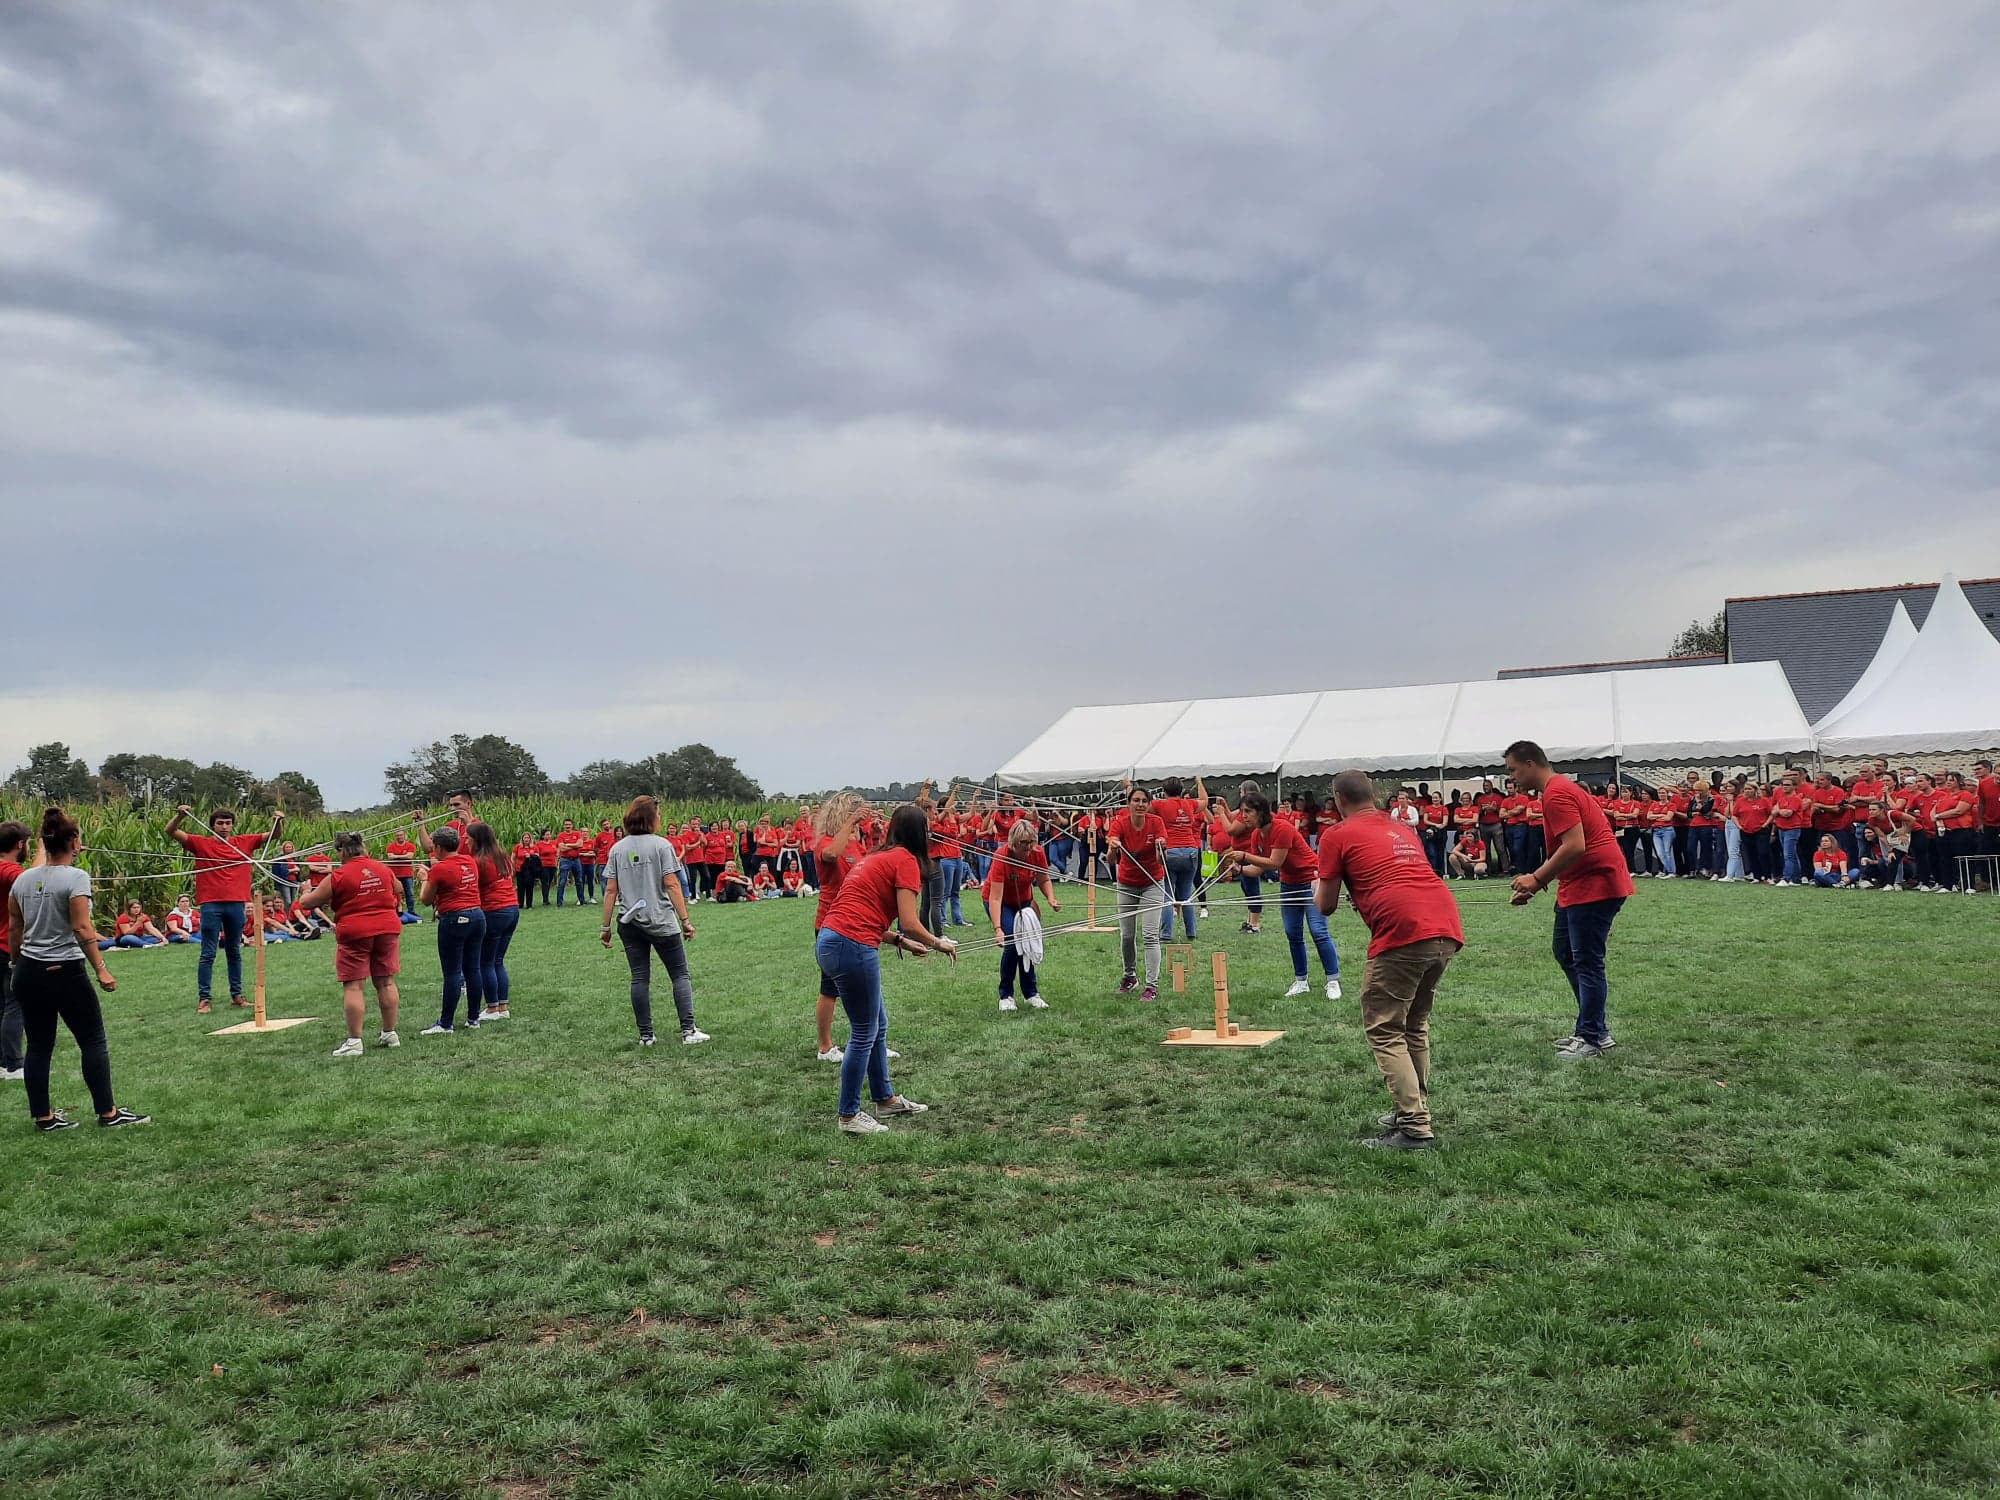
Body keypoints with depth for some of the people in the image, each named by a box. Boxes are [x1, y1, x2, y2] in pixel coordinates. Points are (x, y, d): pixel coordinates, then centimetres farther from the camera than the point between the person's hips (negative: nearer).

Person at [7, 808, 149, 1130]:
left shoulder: (23, 879, 6)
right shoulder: (76, 877, -13)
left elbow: (14, 929, 11)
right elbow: (82, 929, -18)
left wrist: (18, 965, 23)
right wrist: (101, 969, -17)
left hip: (28, 972, 7)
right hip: (65, 972, -6)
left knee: (38, 1046, 12)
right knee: (94, 1042, 3)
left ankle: (43, 1116, 17)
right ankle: (108, 1113, 7)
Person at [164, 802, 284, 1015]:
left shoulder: (244, 842, 9)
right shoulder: (201, 843, 3)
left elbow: (274, 835, 14)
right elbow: (170, 832, -2)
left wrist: (278, 821, -6)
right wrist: (180, 815, -19)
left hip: (237, 903, 3)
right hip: (211, 904, -3)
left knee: (234, 952, 13)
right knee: (208, 954, -2)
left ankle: (237, 995, 21)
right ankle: (203, 999, 1)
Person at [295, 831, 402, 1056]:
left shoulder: (338, 876, -9)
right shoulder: (384, 869, 6)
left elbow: (306, 903, -1)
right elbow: (399, 890, 25)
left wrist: (306, 893, 20)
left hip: (354, 933, -5)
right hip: (388, 928, 5)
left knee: (353, 986, -1)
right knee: (386, 981, 12)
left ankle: (354, 1041, -4)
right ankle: (390, 1033, 18)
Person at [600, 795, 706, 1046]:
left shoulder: (617, 849, 5)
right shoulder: (661, 845, -6)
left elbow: (610, 890, 3)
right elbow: (672, 885, -10)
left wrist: (606, 926, 8)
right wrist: (685, 920, -8)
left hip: (629, 922, 4)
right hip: (662, 921, -4)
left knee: (640, 978, 8)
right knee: (680, 974, 4)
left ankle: (645, 1035, 11)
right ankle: (688, 1031, -3)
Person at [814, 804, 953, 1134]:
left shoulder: (879, 857, 20)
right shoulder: (906, 860, -6)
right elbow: (910, 923, -12)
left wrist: (903, 942, 22)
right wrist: (939, 944, 5)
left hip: (829, 941, 9)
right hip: (852, 948, -9)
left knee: (877, 1025, 21)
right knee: (864, 1033, 4)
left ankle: (885, 1098, 35)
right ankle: (848, 1115, 14)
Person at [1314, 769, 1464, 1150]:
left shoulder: (1336, 835, 7)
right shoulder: (1405, 829, 27)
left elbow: (1325, 907, 10)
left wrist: (1318, 884, 30)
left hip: (1404, 933, -7)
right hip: (1449, 930, 7)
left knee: (1384, 1032, 2)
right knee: (1416, 1025, 22)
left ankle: (1415, 1128, -4)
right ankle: (1415, 1109, 28)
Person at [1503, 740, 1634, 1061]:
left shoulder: (1557, 794, -18)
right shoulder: (1558, 789, 16)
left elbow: (1575, 846, -27)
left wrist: (1537, 879, -20)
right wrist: (1535, 879, 14)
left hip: (1595, 885, -11)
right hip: (1577, 887, 11)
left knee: (1587, 962, -4)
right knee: (1566, 953, 17)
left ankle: (1593, 1039, 4)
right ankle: (1594, 1029, 24)